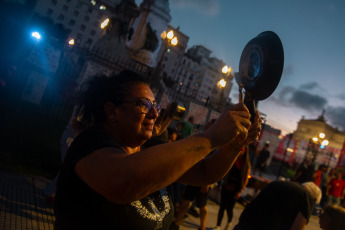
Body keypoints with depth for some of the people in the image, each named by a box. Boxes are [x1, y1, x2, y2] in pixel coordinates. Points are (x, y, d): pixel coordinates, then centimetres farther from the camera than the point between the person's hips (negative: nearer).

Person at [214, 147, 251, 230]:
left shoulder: (246, 164, -3)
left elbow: (245, 179, -1)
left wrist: (240, 191, -5)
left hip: (235, 189, -1)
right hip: (226, 187, 1)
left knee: (229, 208, 4)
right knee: (222, 207, 4)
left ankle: (229, 222, 34)